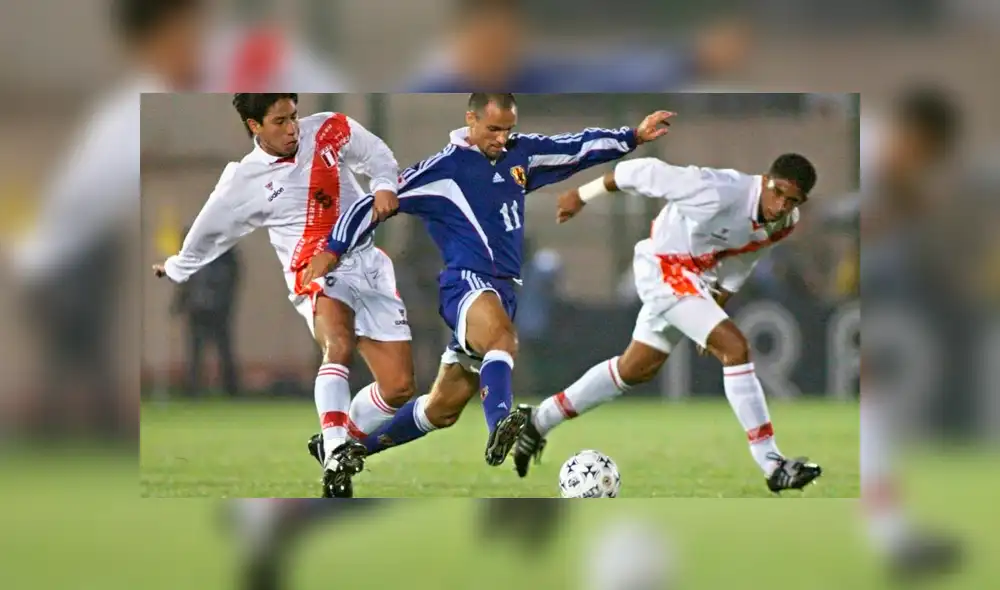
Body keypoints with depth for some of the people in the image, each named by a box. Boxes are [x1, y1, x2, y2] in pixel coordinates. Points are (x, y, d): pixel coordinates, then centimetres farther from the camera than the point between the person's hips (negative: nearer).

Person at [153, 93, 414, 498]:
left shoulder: (329, 131, 4)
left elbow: (376, 154, 15)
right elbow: (210, 231, 17)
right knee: (339, 345, -36)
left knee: (399, 386, -3)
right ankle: (335, 457, -46)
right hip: (315, 271, -4)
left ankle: (341, 440, 20)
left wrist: (384, 186, -6)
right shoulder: (244, 182, 2)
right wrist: (177, 269, 31)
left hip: (368, 263, 4)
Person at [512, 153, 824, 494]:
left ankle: (539, 421, 37)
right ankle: (773, 466, -19)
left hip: (698, 277, 9)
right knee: (735, 347, -21)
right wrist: (582, 195, -11)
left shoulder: (785, 224, -8)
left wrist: (715, 309, 17)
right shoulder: (720, 193, -33)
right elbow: (645, 173, -22)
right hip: (663, 269, -9)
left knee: (636, 370, 21)